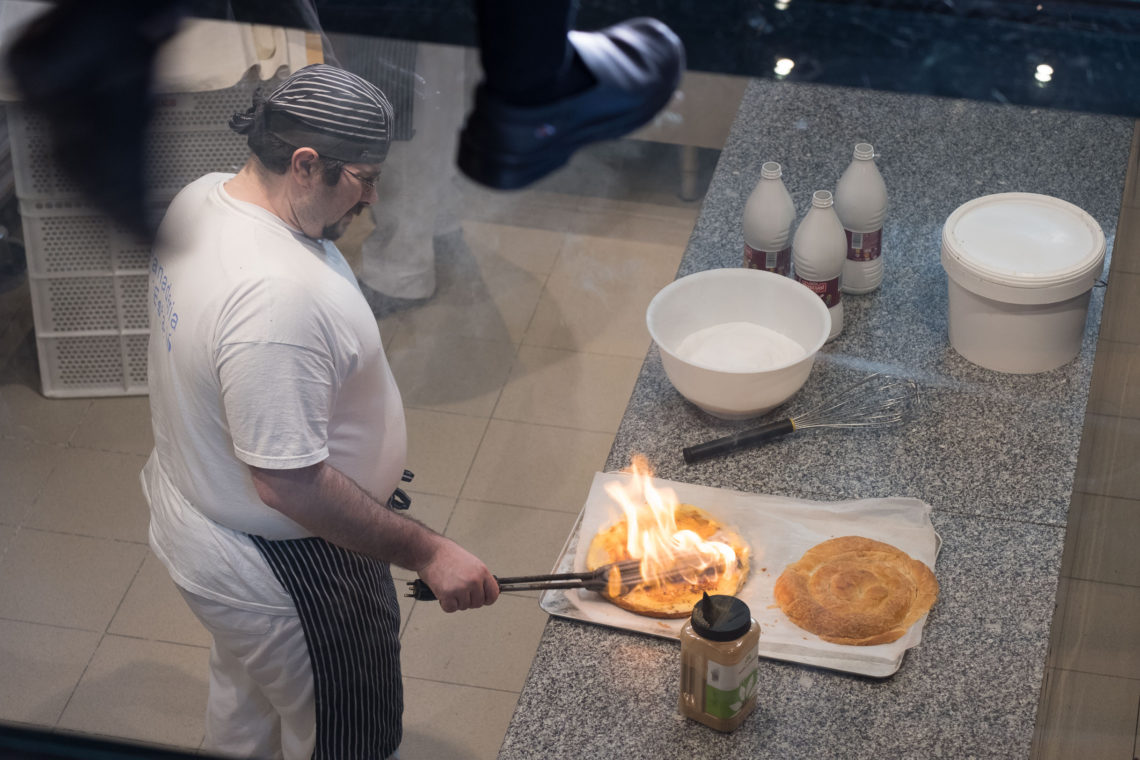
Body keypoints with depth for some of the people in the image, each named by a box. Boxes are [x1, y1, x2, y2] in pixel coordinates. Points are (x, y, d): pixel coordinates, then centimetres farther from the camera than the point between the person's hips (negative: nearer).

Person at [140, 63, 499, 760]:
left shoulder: (204, 199, -7)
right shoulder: (277, 297, -39)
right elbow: (289, 485, -35)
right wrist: (427, 553, -29)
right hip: (284, 571, -10)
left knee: (244, 701, 34)